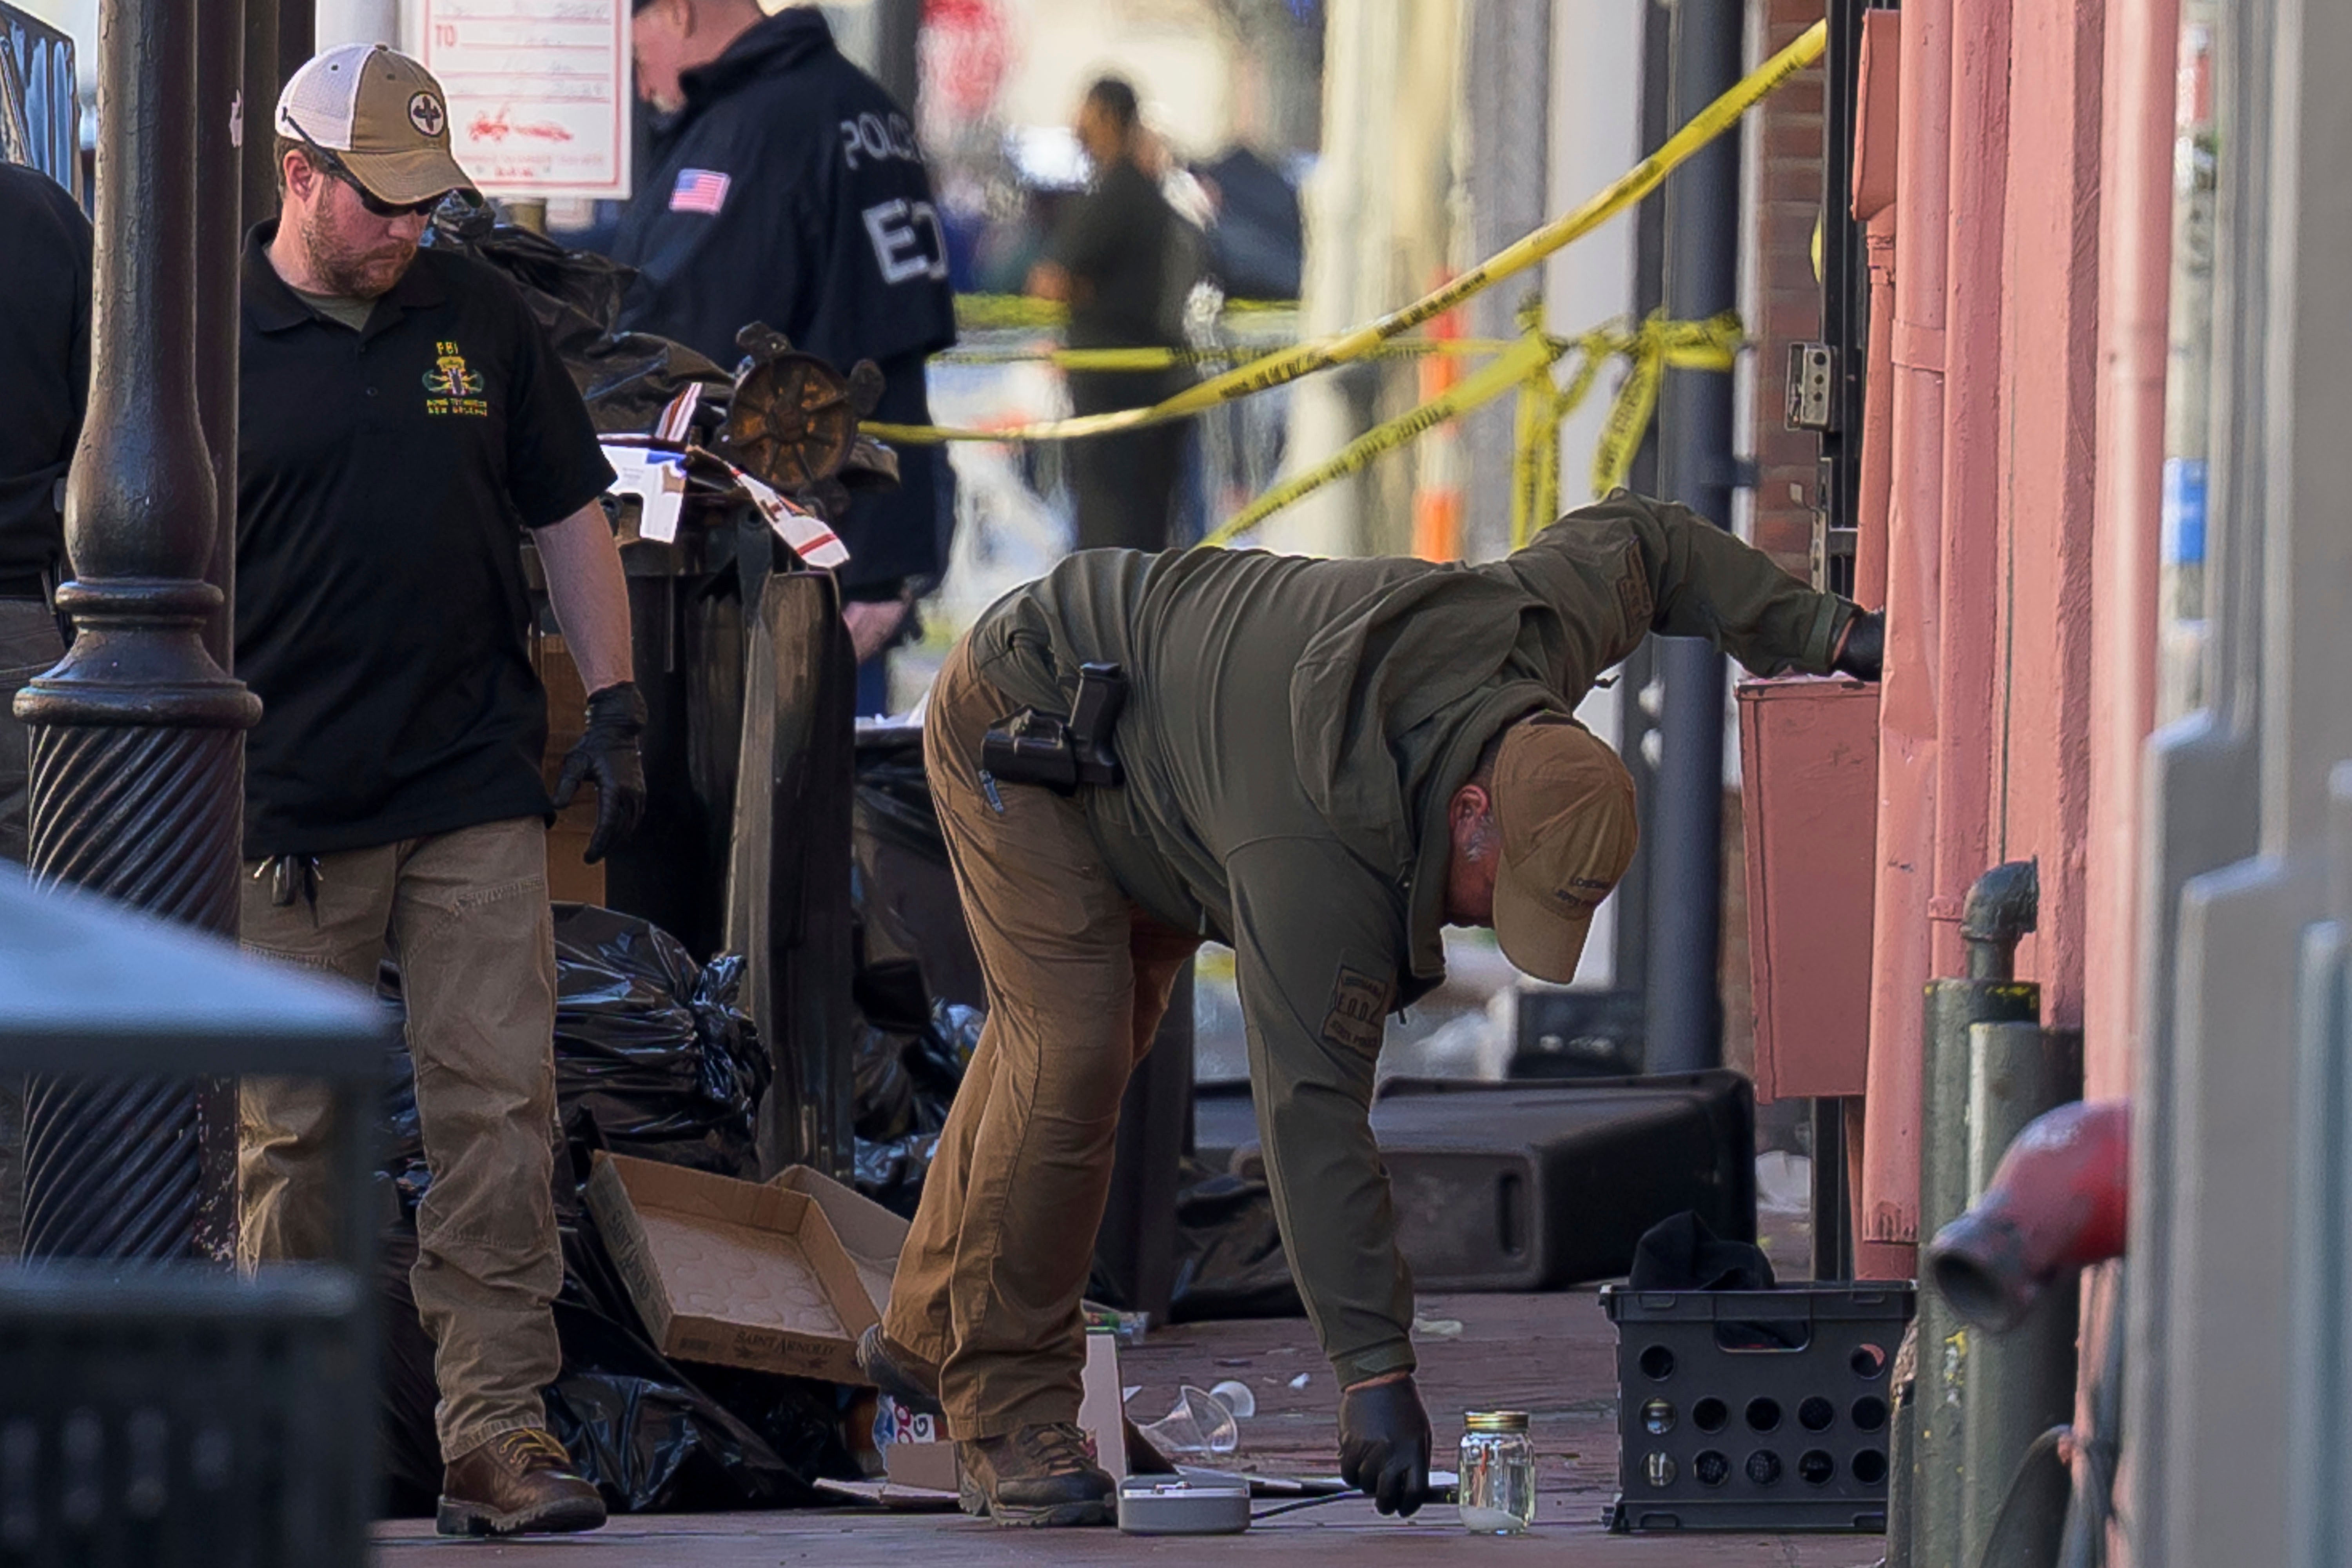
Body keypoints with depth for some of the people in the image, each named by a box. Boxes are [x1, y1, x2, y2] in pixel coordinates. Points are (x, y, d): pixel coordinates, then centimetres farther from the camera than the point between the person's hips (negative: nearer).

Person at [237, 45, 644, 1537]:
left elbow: (570, 517, 16)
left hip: (478, 795, 2)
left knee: (502, 1109, -5)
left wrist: (615, 706, 9)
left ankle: (499, 1430, -4)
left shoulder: (482, 318, 9)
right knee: (293, 1131, 3)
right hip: (290, 803, -2)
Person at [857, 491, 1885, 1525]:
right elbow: (1312, 1110, -40)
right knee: (1070, 1056, -20)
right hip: (1017, 731, -9)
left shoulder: (1531, 627, -23)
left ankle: (931, 1333, 34)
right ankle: (1006, 1407, -9)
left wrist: (1822, 631, -1)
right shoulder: (1318, 858, -41)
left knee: (1080, 1039, 18)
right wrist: (1375, 1373, -41)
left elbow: (1634, 540, -1)